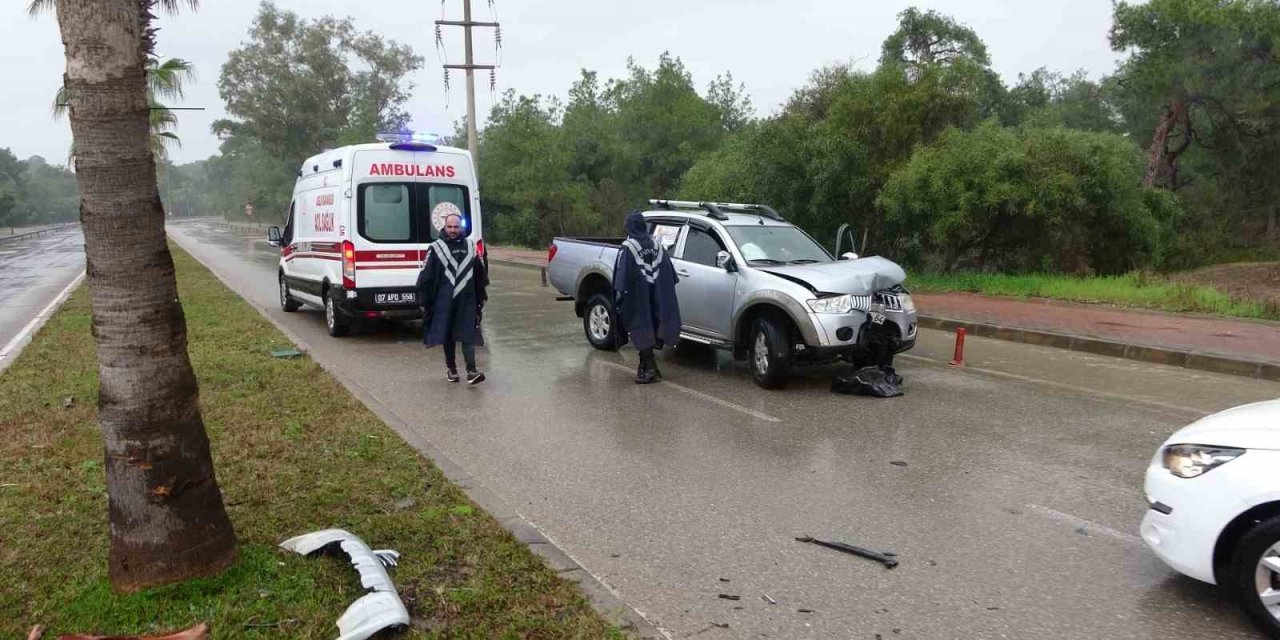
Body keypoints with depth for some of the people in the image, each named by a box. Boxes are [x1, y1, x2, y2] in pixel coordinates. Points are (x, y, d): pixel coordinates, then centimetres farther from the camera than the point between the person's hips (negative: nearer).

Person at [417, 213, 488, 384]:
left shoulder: (470, 246, 9)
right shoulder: (436, 248, 0)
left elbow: (480, 273, 17)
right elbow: (425, 277, 0)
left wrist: (481, 297, 17)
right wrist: (424, 301, -1)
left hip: (467, 301, 1)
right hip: (444, 301, -1)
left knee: (468, 335, -5)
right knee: (447, 335, 9)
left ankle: (471, 372, -10)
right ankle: (451, 368, 23)